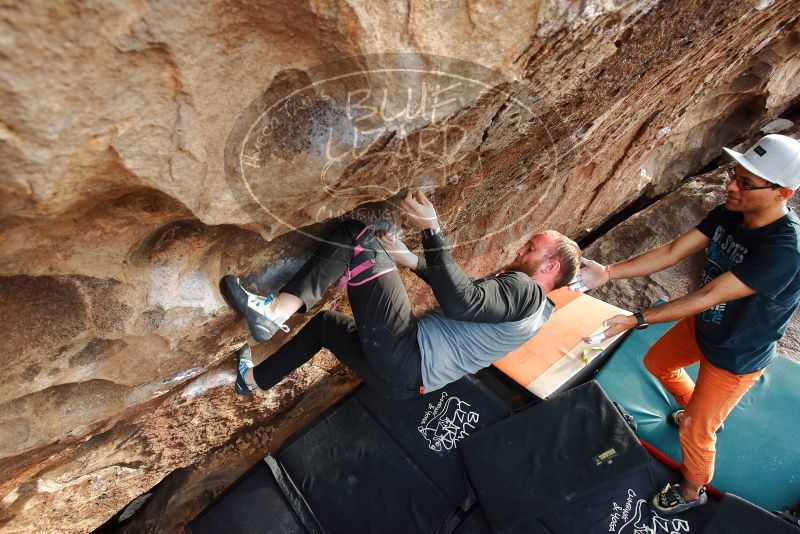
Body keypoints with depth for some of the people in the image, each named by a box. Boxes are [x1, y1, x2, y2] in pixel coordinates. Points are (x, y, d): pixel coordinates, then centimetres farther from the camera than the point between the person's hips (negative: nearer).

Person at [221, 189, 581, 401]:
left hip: (406, 356, -10)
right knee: (326, 323, 28)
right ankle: (254, 379, 41)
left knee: (357, 237, -12)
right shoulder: (528, 304, 21)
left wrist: (431, 230, -24)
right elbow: (465, 291, 24)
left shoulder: (525, 290, -8)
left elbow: (461, 303, -25)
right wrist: (413, 262, 17)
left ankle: (276, 310, -19)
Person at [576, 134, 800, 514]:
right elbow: (671, 252, -14)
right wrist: (607, 273, -23)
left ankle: (692, 492, 40)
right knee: (657, 362, 28)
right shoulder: (728, 213, -14)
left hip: (736, 356, -7)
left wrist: (635, 320, -34)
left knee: (696, 430, 9)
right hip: (703, 325, 7)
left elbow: (708, 295, -35)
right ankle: (700, 410, 56)